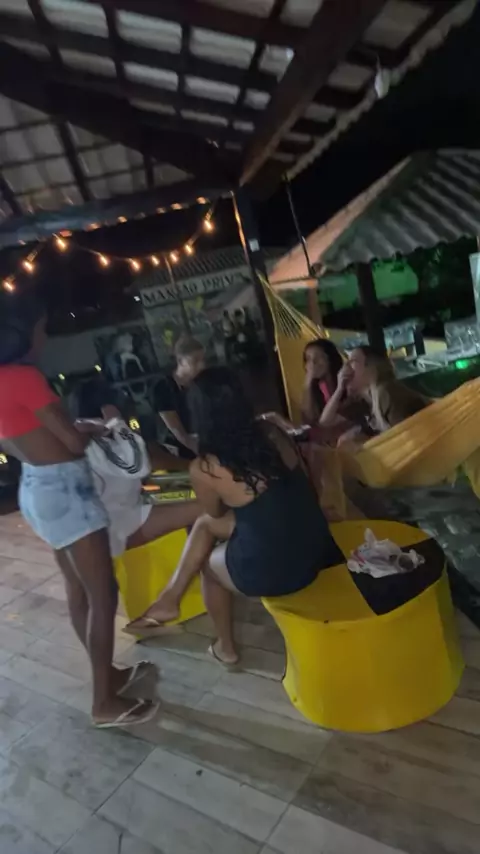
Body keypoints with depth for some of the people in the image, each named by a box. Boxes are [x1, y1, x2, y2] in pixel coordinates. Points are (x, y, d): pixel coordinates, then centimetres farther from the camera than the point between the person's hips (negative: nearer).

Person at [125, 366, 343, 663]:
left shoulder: (204, 469, -18)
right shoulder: (270, 433, -6)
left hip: (271, 571, -5)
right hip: (317, 547, 5)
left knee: (209, 563, 28)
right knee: (204, 524, 19)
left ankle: (226, 646, 46)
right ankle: (171, 599, 33)